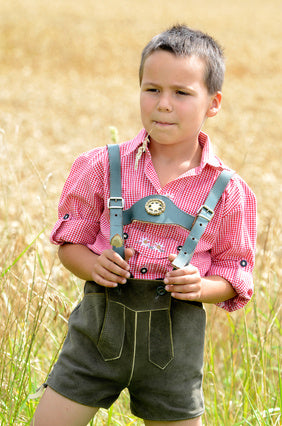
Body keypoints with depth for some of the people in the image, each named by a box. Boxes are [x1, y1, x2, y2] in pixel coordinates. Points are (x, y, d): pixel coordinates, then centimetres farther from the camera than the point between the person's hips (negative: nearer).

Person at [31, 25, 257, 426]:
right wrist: (94, 265, -14)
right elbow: (70, 242, 7)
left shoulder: (228, 192, -2)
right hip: (100, 321, 0)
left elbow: (234, 275, 5)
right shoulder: (102, 167, -1)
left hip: (175, 334, 0)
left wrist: (202, 286, -16)